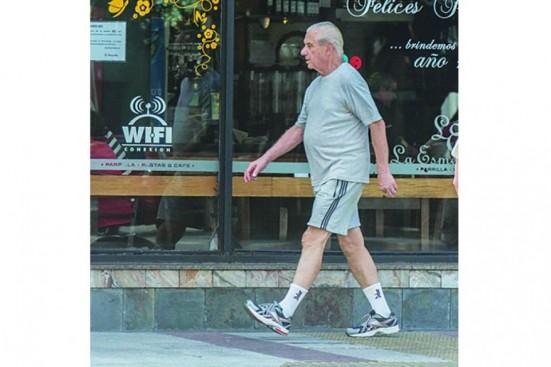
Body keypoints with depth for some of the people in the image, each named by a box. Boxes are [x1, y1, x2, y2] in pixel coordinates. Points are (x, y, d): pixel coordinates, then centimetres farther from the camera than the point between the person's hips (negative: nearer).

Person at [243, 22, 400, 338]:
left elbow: (376, 124, -13)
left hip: (344, 174, -10)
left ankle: (284, 314, -15)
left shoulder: (347, 79, -11)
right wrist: (265, 160, 19)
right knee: (352, 242, 10)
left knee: (314, 239, -12)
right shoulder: (315, 87, 18)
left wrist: (383, 171, -15)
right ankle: (383, 316, 14)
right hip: (328, 177, 10)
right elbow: (299, 130, 25)